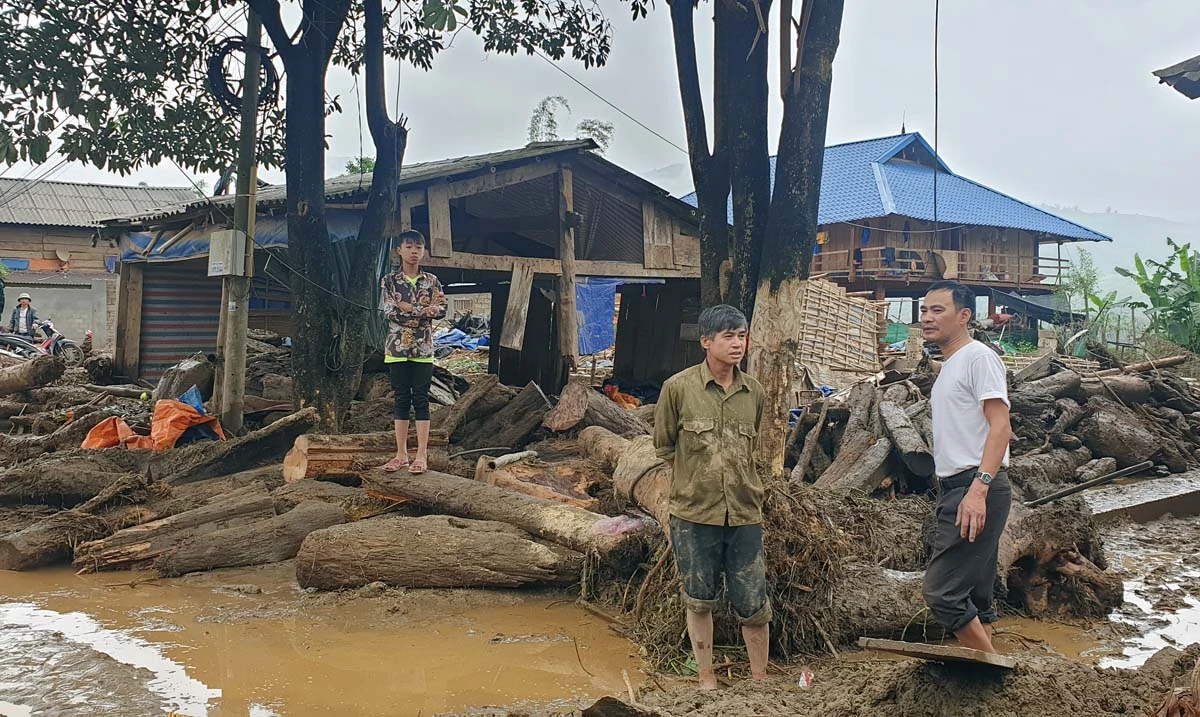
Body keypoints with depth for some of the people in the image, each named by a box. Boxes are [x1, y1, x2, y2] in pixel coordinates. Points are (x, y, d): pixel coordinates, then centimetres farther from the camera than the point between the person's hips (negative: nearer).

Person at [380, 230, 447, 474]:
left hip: (423, 349, 0)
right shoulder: (389, 281, 2)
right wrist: (424, 309, -16)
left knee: (421, 399, 0)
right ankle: (401, 454, 11)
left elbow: (441, 310, -5)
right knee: (401, 399, 5)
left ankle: (422, 455, 2)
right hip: (397, 348, 0)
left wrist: (408, 308, -16)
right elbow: (391, 312, -11)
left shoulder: (431, 281, 4)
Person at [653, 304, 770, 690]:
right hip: (694, 514, -2)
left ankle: (760, 680, 26)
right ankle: (706, 680, 26)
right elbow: (664, 444, 4)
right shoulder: (678, 387, -8)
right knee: (699, 601, 10)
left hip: (744, 514, 2)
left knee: (753, 606, 8)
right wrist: (696, 474, 5)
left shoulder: (754, 392, 2)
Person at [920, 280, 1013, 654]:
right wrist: (948, 495, 16)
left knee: (941, 591, -14)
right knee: (973, 598, 12)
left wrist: (978, 488, -29)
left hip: (977, 490, -10)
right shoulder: (948, 367, 21)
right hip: (954, 490, 10)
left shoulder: (978, 357, -8)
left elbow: (1000, 426, -19)